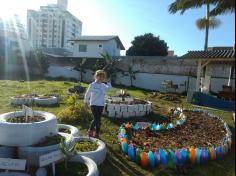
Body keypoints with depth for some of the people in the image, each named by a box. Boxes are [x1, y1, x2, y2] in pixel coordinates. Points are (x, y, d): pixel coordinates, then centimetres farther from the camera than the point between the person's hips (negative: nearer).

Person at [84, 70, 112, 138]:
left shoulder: (103, 85, 5)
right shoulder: (92, 85, -5)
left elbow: (110, 88, -11)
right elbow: (87, 94, 2)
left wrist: (106, 81, -11)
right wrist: (86, 103, 4)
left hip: (101, 105, 4)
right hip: (94, 105, -4)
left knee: (98, 120, 9)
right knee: (96, 119, -10)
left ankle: (97, 134, 22)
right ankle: (90, 131, 13)